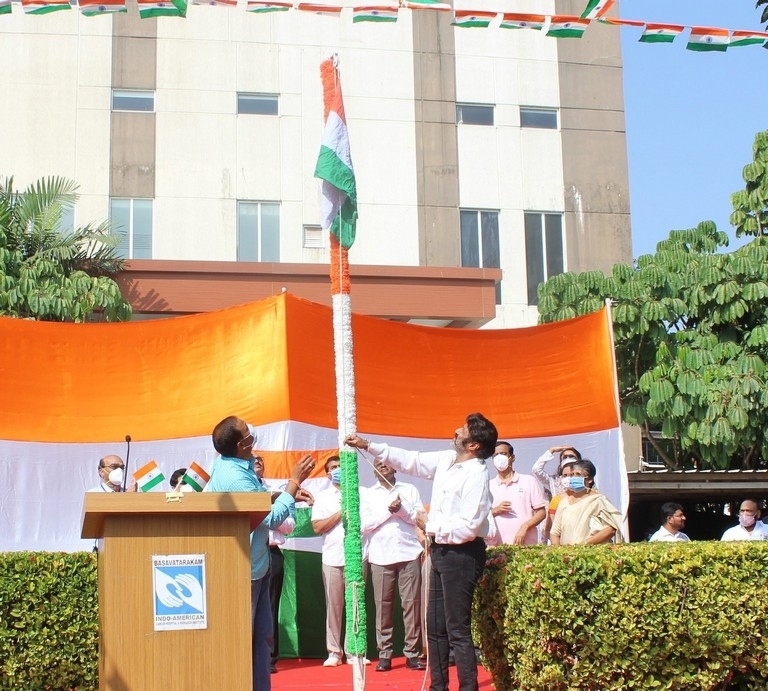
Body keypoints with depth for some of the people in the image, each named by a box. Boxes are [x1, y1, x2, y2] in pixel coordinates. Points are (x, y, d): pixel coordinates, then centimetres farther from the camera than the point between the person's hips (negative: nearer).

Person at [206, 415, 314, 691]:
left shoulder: (231, 466, 6)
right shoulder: (234, 477, -25)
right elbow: (271, 518, -23)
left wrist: (284, 492, 4)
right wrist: (294, 482, -18)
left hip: (255, 564, 10)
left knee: (261, 635, 15)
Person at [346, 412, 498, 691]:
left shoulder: (476, 476, -20)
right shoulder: (446, 460, 6)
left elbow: (467, 527, -25)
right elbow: (411, 460, 17)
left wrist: (430, 526, -12)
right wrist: (368, 445, 13)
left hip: (462, 555, -9)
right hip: (442, 551, 9)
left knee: (457, 630, -4)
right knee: (435, 626, 17)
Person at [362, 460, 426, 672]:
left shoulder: (409, 490, 13)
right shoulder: (369, 494, 12)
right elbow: (366, 522, -1)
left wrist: (401, 509, -10)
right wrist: (389, 509, -8)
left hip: (409, 553, 0)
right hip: (381, 556, 0)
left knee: (411, 603, -3)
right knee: (382, 605, -2)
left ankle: (412, 653, 2)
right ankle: (384, 654, 4)